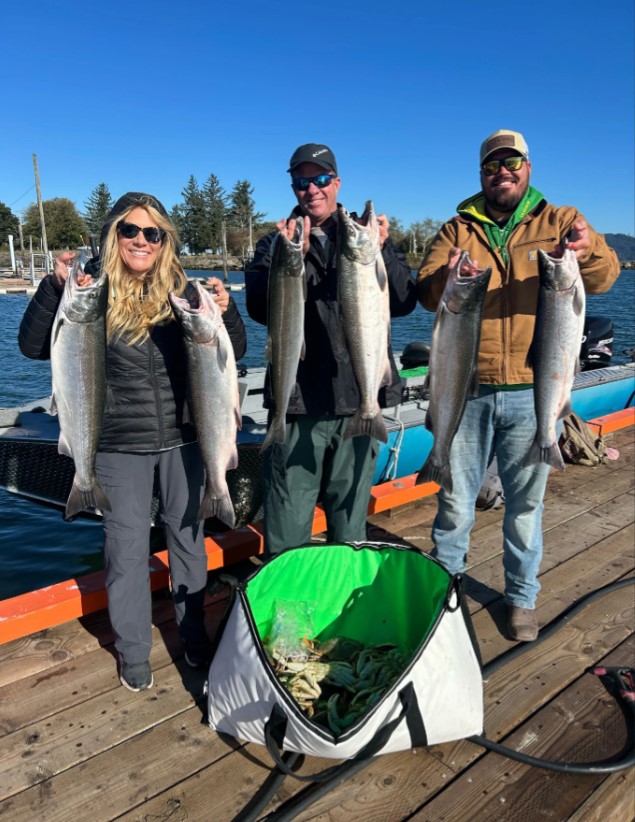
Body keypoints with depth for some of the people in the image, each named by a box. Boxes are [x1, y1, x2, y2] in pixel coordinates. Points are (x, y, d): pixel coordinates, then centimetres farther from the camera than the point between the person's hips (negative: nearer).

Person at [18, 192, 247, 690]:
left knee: (188, 537, 15)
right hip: (119, 445, -2)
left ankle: (194, 635, 37)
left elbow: (234, 352, 0)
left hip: (183, 438, 2)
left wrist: (225, 312, -20)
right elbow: (33, 347, -11)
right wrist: (56, 288, -24)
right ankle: (133, 653, 30)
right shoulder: (92, 289, -7)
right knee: (126, 548, 8)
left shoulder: (183, 290, -3)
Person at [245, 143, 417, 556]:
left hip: (360, 399, 2)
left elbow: (404, 302, -1)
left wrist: (381, 251, -17)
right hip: (298, 400, -1)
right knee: (287, 526, 2)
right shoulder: (276, 243, 8)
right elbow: (260, 309, -8)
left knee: (351, 523, 15)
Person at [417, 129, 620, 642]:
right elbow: (425, 293, -5)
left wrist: (591, 250, -33)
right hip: (466, 389, 1)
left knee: (525, 502, 12)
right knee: (456, 497, 13)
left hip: (532, 392, 0)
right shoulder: (458, 229, 6)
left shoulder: (558, 222, 4)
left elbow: (603, 279, -10)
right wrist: (444, 279, -28)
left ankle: (522, 597, 31)